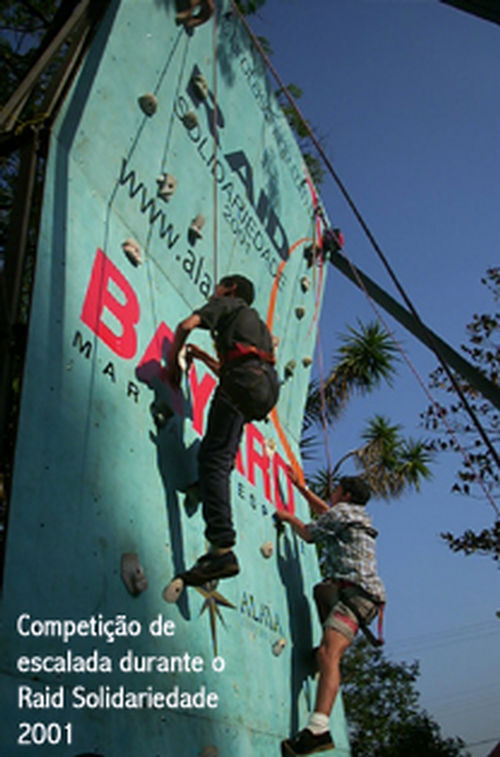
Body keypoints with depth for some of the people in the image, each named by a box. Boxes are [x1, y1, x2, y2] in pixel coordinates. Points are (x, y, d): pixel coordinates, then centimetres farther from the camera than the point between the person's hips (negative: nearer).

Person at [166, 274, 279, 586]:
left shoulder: (227, 304, 18)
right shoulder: (258, 322, 39)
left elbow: (187, 325, 1)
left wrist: (173, 361, 13)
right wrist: (204, 357, 43)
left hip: (244, 379, -8)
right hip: (269, 387, 8)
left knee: (214, 457, -16)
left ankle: (223, 550, -27)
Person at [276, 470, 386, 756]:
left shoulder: (343, 511, 0)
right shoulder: (357, 517, 27)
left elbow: (309, 533, 7)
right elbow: (325, 512, 43)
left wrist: (289, 517, 25)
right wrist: (299, 485, 47)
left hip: (357, 593, -10)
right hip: (361, 593, 10)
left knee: (328, 653, -28)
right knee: (321, 590, 39)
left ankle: (319, 728, -45)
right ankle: (330, 644, 31)